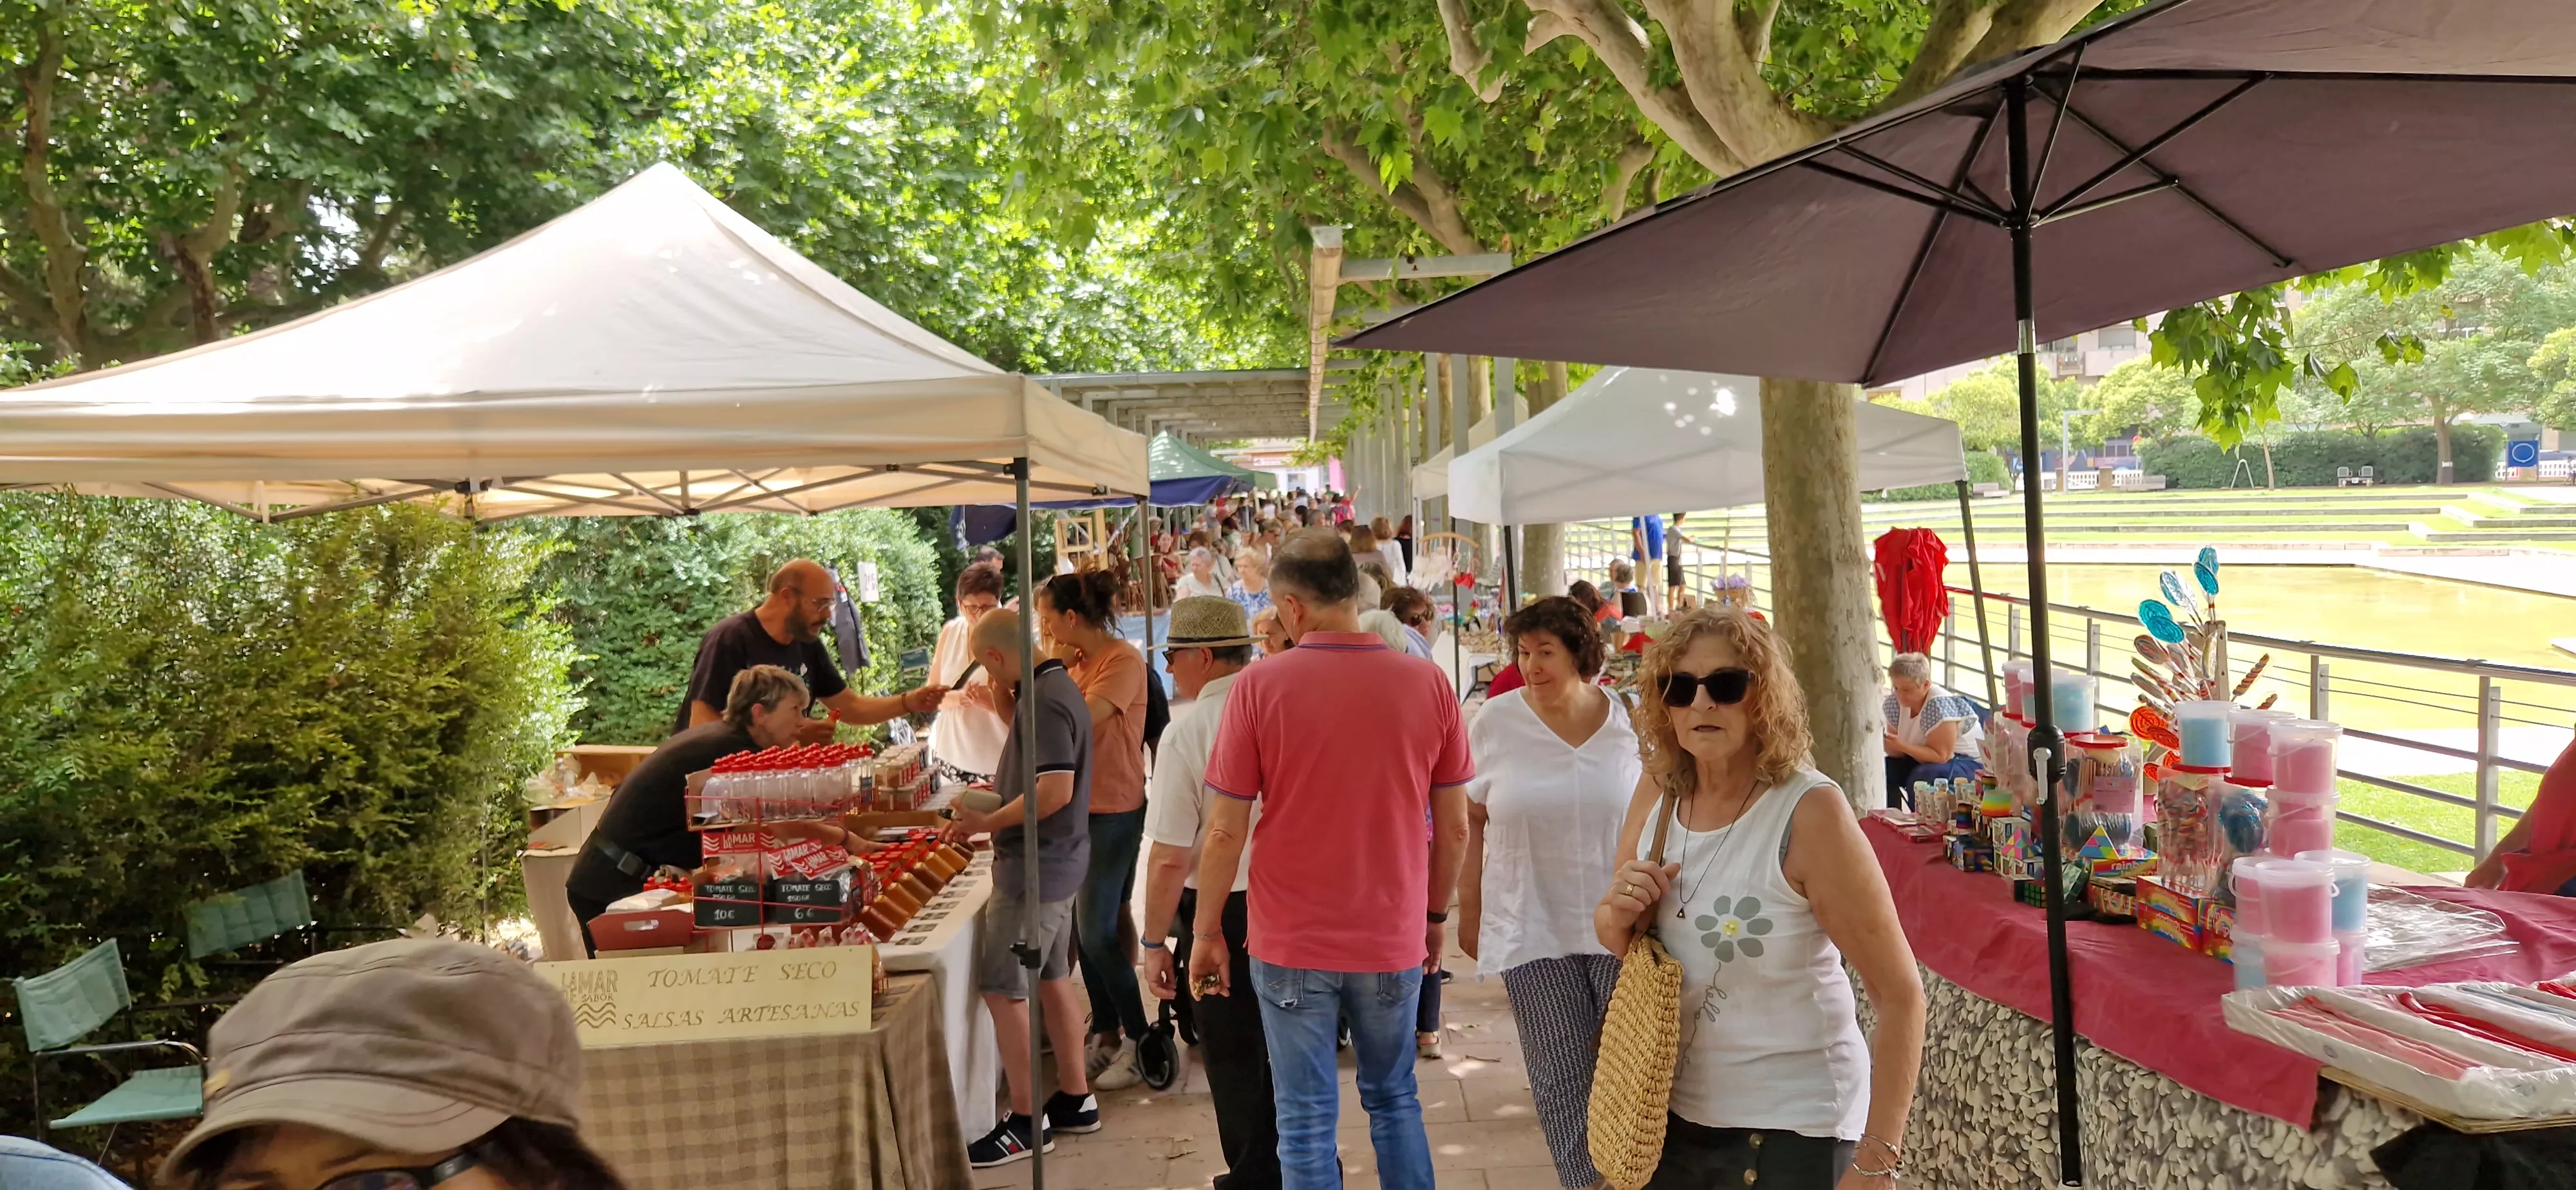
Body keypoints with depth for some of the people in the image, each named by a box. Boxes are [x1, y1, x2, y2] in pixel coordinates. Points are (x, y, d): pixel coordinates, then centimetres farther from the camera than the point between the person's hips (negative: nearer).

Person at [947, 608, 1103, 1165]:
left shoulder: (1045, 700, -21)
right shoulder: (1057, 686, 10)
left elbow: (1056, 788, -28)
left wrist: (987, 823, -19)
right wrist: (1004, 705, 9)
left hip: (1035, 866, -10)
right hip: (1058, 860, 10)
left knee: (1003, 990, -4)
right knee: (1052, 978, 18)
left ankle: (1027, 1123, 3)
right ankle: (1075, 1099, 28)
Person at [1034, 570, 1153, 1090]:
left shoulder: (1124, 660, -13)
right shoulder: (1075, 662, 11)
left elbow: (1081, 718, -26)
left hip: (1114, 811, -8)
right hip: (1077, 808, 8)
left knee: (1098, 933, -5)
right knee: (1087, 930, 11)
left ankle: (1138, 1040, 8)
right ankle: (1105, 1034, 23)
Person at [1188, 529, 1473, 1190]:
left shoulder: (1259, 687, -13)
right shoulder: (1428, 683, -6)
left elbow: (1225, 832, -10)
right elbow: (1455, 827, 1)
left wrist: (1207, 931, 3)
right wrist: (1437, 914, 16)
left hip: (1291, 942, -2)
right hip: (1393, 938, 3)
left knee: (1307, 1119, 9)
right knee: (1394, 1099, 21)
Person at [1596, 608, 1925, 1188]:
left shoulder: (1809, 812, -20)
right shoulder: (1657, 790, -4)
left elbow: (1899, 993, -17)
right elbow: (1614, 936, 10)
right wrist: (1620, 916, -12)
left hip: (1791, 1124, -5)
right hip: (1672, 1111, 5)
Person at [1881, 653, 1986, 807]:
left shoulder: (1939, 705, -26)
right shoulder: (1895, 702, -6)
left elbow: (1941, 755, -27)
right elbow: (1899, 752, -3)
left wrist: (1901, 745, -35)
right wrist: (1887, 743, -25)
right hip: (1924, 758, 7)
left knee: (1921, 777, -33)